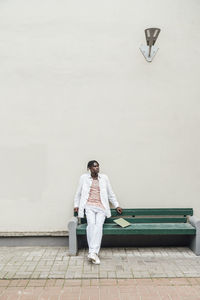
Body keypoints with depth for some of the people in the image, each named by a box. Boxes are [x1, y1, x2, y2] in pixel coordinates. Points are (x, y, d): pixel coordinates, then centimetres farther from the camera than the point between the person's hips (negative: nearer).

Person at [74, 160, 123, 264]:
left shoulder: (104, 178, 14)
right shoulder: (84, 178, 11)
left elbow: (110, 193, 20)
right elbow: (78, 193, 19)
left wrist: (116, 206, 18)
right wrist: (76, 205, 12)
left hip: (101, 206, 1)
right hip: (89, 206, -1)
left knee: (99, 225, -25)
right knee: (91, 224, -27)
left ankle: (93, 252, -31)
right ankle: (94, 253, -26)